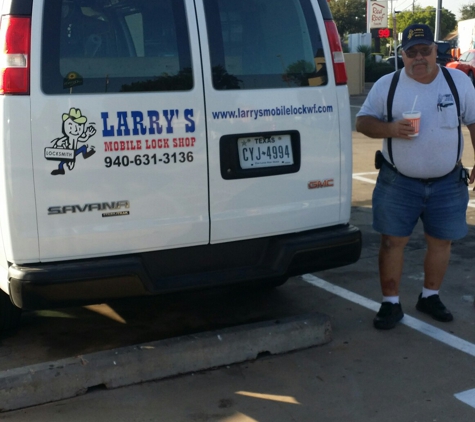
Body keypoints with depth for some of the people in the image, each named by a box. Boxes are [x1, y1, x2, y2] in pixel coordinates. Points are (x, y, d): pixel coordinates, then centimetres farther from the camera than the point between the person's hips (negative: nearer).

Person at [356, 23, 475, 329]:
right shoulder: (386, 85, -3)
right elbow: (363, 121, -3)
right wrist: (390, 128, -22)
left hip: (448, 182, 2)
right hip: (398, 182, -1)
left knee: (441, 241, 11)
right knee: (393, 241, 1)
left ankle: (430, 297, 30)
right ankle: (391, 304, 14)